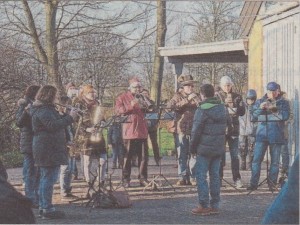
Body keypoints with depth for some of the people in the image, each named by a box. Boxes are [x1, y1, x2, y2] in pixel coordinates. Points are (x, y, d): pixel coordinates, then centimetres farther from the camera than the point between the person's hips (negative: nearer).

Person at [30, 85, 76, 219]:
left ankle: (43, 207, 20)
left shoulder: (46, 109, 19)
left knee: (45, 178, 14)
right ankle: (47, 209, -11)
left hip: (47, 150, 11)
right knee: (49, 178, -11)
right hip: (48, 150, -11)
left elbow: (56, 123, 21)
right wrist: (69, 118, -22)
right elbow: (53, 125, -26)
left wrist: (67, 116, 9)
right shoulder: (43, 111, -14)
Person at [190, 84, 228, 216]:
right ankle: (214, 206, 14)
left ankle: (204, 206, -3)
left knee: (201, 176, -1)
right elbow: (225, 127, 14)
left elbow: (196, 131, -12)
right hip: (219, 148, 7)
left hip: (204, 149, -7)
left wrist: (192, 148, -4)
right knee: (215, 175, 11)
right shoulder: (223, 108, 9)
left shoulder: (202, 110, -13)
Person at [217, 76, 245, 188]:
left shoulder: (237, 97, 9)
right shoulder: (217, 96, 4)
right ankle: (219, 178, 10)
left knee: (235, 155, 1)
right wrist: (224, 103, -19)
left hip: (233, 129, 1)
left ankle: (237, 179, 4)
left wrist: (234, 106, -13)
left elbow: (242, 111, 4)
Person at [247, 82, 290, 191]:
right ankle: (253, 183, 3)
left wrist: (273, 109, -19)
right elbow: (253, 116, 3)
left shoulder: (283, 103, 6)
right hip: (262, 135, 1)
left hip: (276, 136, -1)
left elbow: (285, 116, -10)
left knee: (275, 161, 3)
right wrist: (260, 108, -14)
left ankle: (272, 184, 13)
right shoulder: (259, 102, 12)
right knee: (256, 160, -3)